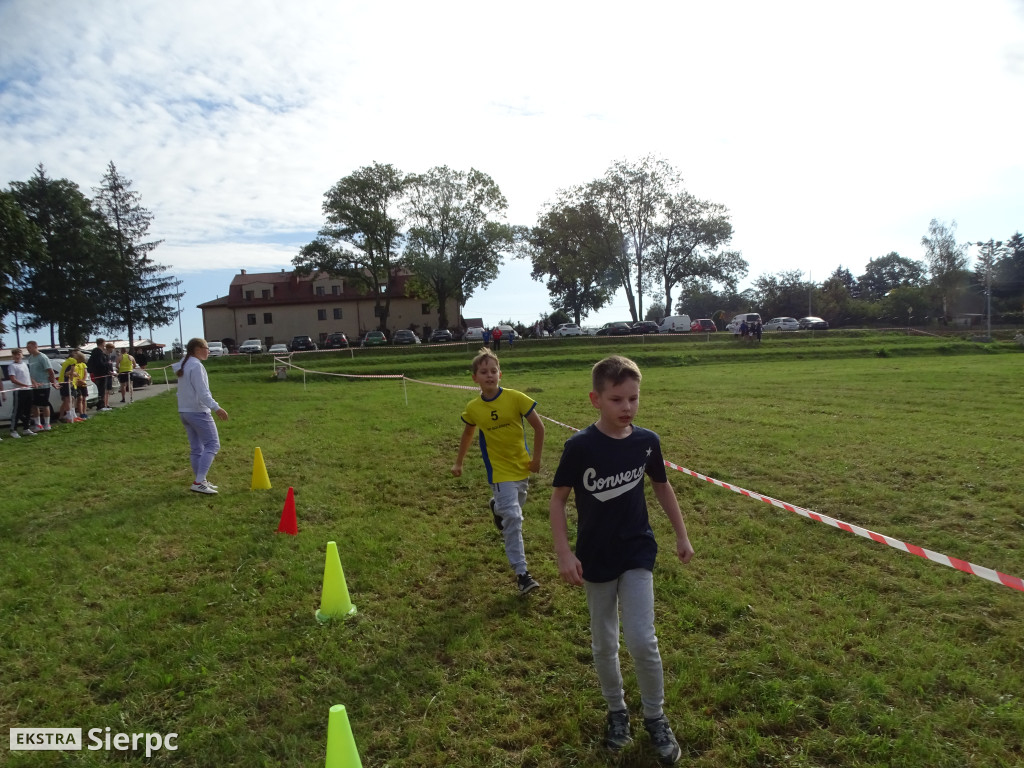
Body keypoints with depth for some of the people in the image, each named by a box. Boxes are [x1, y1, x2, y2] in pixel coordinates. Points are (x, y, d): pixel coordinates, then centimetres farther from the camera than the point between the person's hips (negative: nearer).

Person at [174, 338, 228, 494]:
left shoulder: (184, 365, 13)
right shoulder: (196, 366, -15)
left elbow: (189, 390, 15)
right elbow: (202, 392, -21)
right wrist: (216, 408, -26)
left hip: (184, 411, 10)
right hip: (198, 412, -10)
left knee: (196, 448, 13)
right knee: (212, 445, -6)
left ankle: (200, 480, 17)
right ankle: (199, 482, -12)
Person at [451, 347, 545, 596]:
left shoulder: (515, 398, -15)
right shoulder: (473, 408, -8)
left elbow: (538, 427, -6)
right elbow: (467, 435, 11)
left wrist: (536, 458, -3)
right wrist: (458, 463, 18)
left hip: (522, 467, 2)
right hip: (500, 471, -2)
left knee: (513, 508, 22)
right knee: (513, 518, -10)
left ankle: (496, 508, 59)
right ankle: (521, 573, -3)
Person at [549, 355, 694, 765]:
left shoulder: (647, 441, -7)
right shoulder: (579, 447, -16)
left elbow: (662, 487, 9)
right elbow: (558, 500, -8)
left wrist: (682, 535, 12)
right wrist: (563, 553, -14)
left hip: (637, 553, 1)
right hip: (595, 559, -1)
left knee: (642, 641, -5)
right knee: (604, 643, 12)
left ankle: (656, 718, 19)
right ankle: (616, 711, 36)